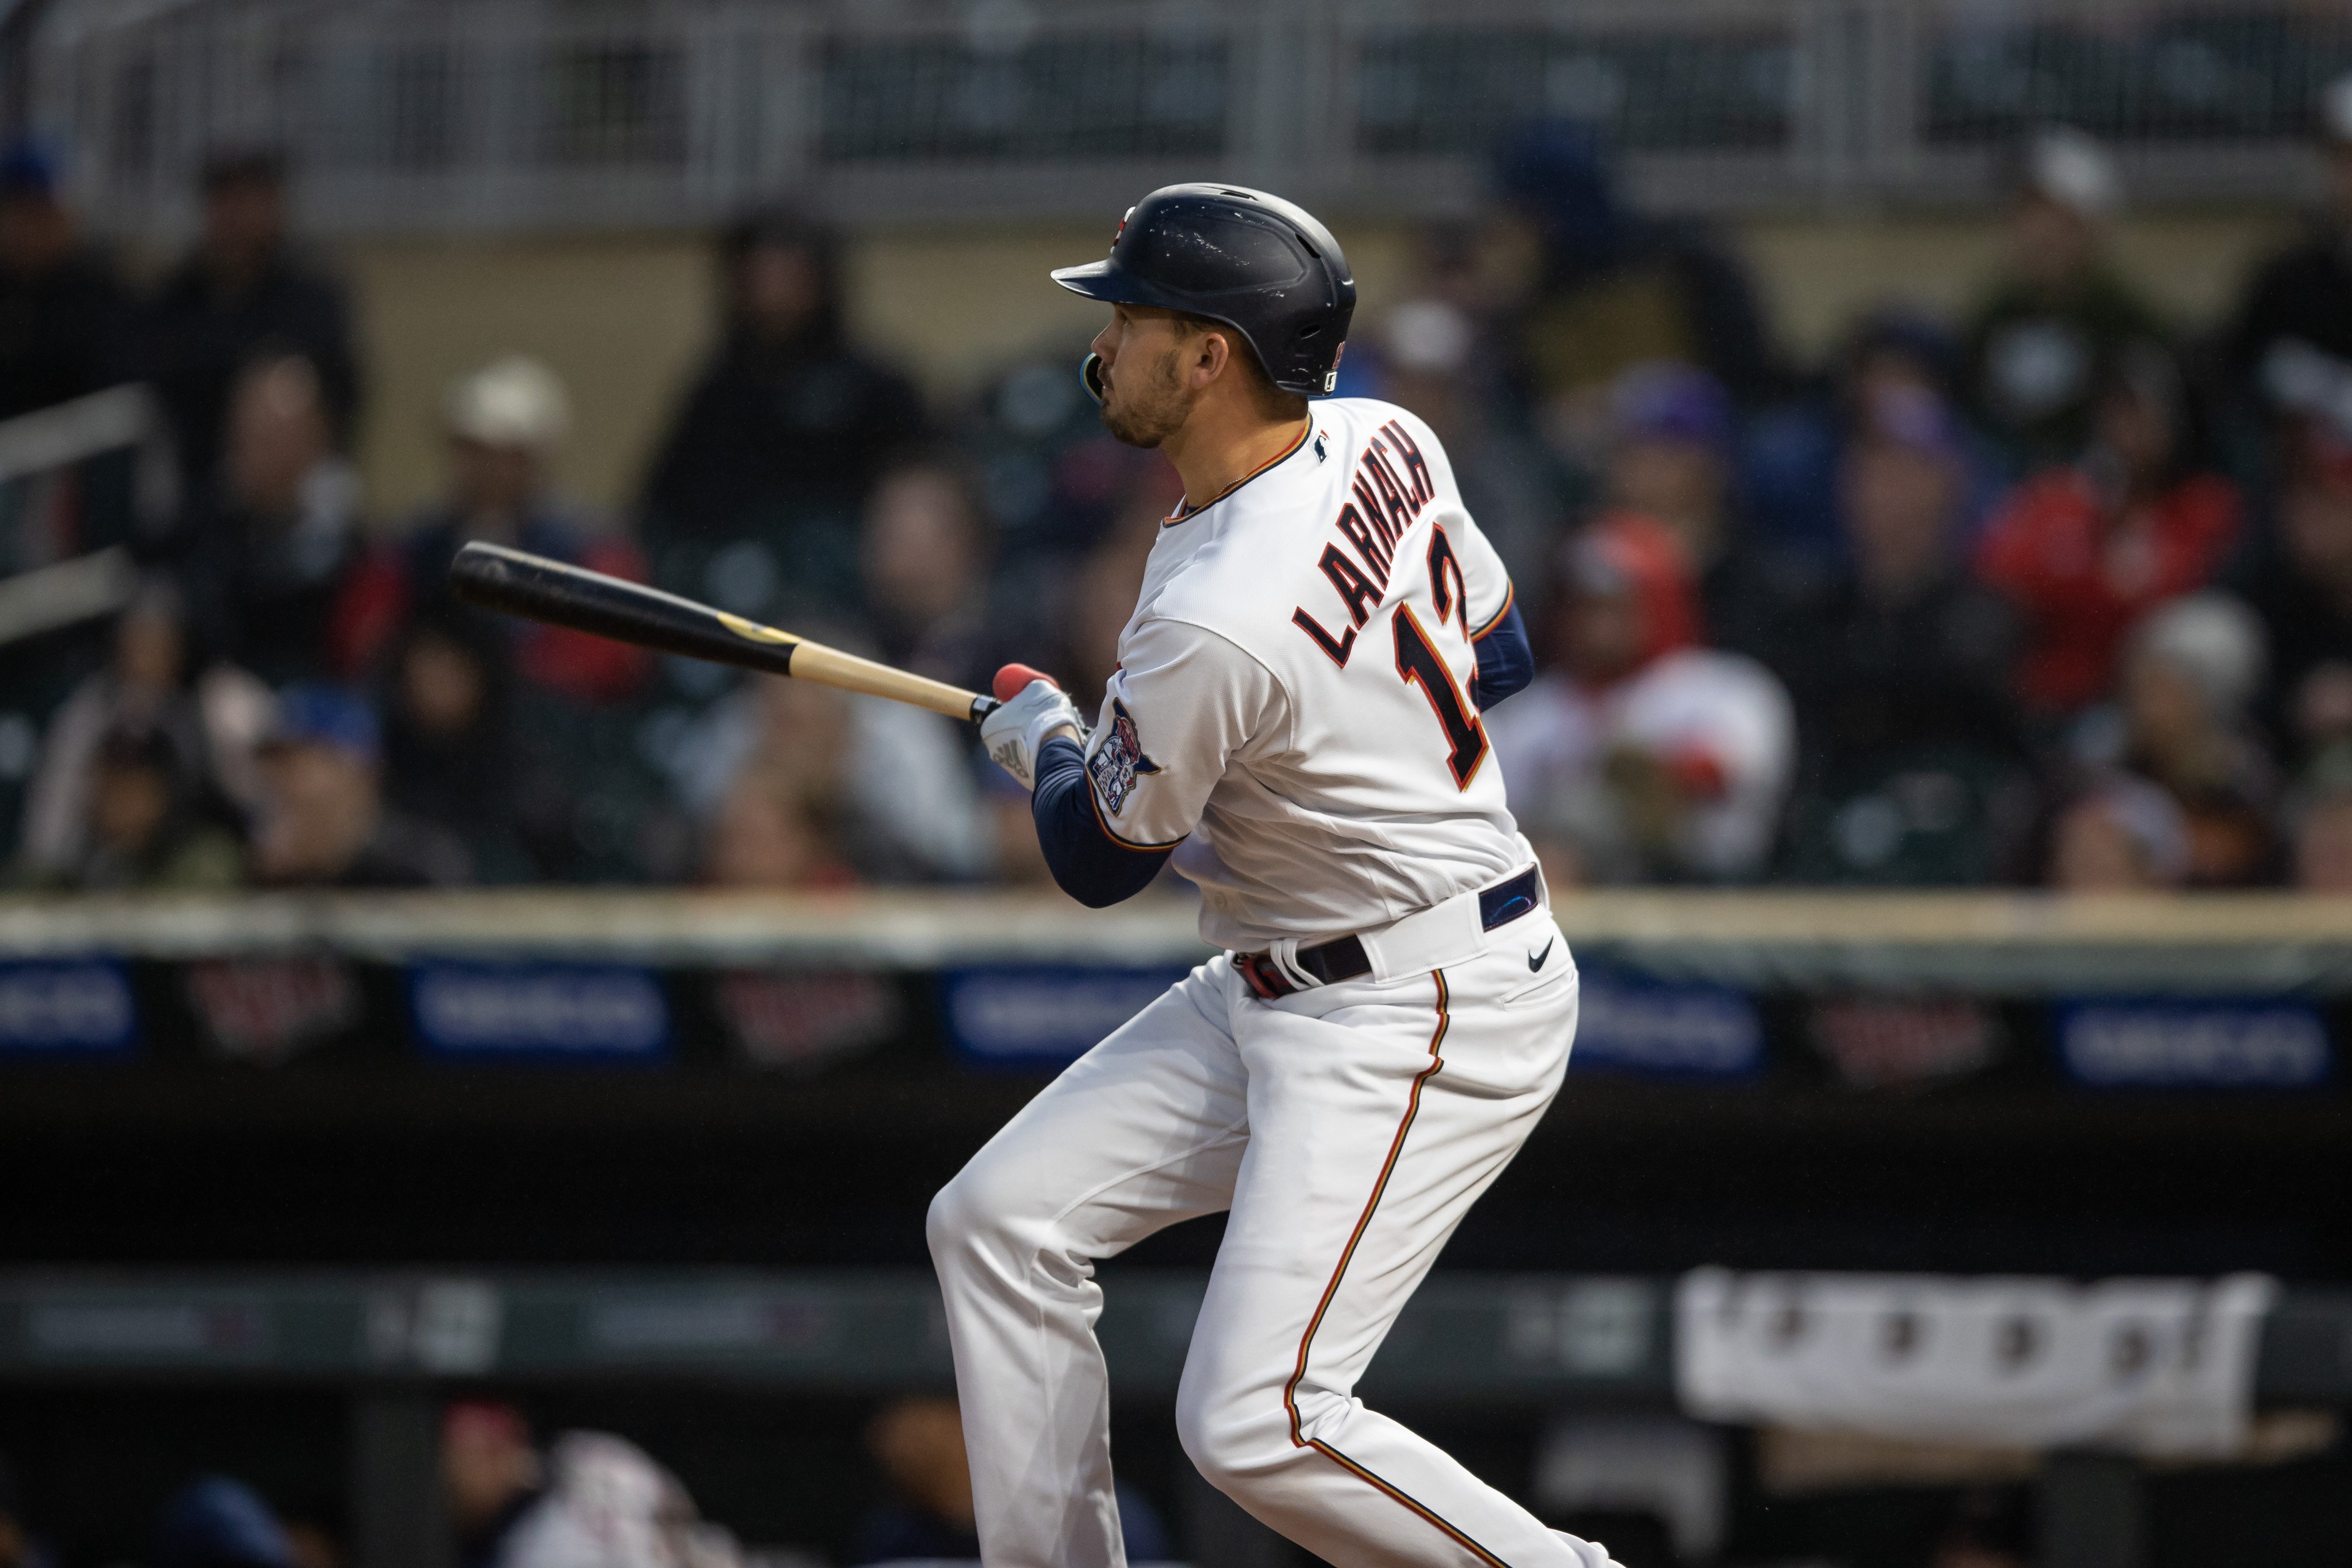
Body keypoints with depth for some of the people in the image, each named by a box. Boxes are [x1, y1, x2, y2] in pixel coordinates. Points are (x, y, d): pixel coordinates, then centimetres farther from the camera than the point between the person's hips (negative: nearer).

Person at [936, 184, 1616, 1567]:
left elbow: (1100, 860, -11)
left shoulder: (1216, 625, -28)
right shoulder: (1386, 444, -3)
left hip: (1419, 1024, -11)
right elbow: (1494, 653, 14)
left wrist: (1041, 735, 10)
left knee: (1257, 1423, -17)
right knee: (999, 1221, 9)